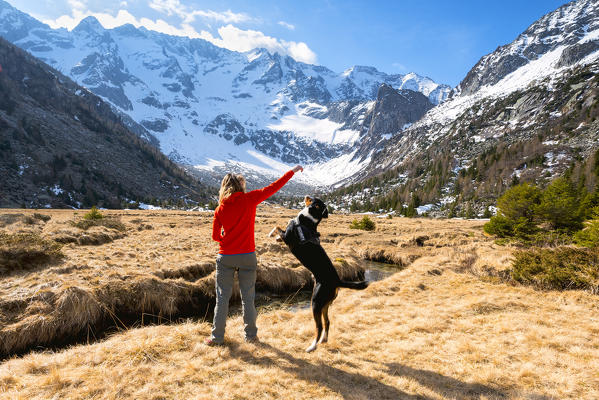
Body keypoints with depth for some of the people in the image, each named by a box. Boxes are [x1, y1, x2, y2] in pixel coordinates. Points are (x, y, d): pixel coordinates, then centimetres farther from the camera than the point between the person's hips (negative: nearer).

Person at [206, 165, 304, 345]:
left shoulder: (220, 208, 1)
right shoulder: (249, 199, -5)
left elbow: (215, 236, 5)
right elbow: (273, 187, -1)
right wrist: (293, 171, 7)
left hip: (225, 257, 1)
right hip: (247, 256, -1)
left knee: (222, 297, 10)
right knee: (247, 297, 11)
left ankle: (217, 337, 16)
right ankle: (250, 334, 22)